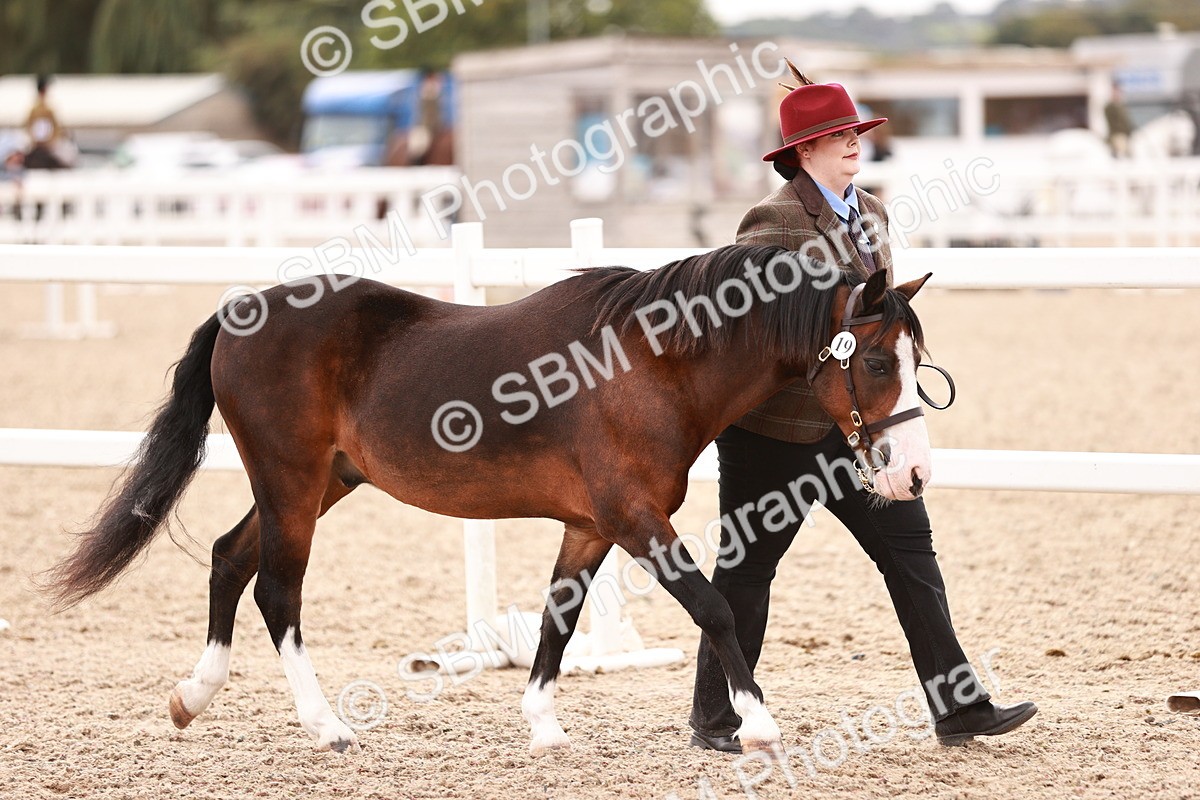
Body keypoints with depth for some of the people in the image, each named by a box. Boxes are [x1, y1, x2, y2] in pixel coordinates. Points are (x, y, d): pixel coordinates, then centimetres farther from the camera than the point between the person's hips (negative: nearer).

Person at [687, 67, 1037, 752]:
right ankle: (715, 718, 16)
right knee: (748, 567, 4)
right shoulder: (775, 220, -15)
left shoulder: (872, 212, 10)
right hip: (779, 424, -7)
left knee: (910, 546, 0)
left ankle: (959, 707, 1)